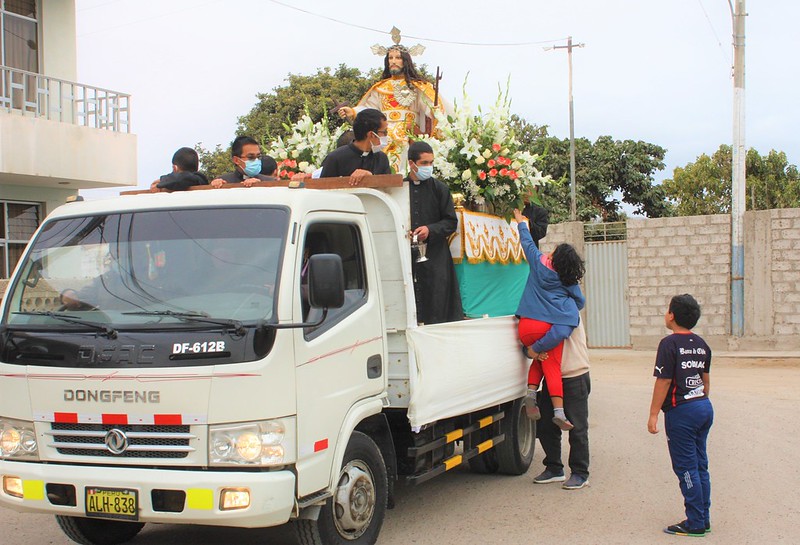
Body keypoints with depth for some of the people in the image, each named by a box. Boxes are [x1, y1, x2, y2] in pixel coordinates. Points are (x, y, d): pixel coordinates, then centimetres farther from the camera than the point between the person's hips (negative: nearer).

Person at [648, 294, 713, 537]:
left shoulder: (670, 343, -14)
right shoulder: (701, 344, 10)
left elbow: (663, 382, -16)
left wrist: (653, 415, -11)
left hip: (681, 412, -8)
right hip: (704, 408, 8)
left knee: (686, 468, -2)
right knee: (700, 466, 14)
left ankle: (695, 524, 1)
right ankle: (703, 519, 19)